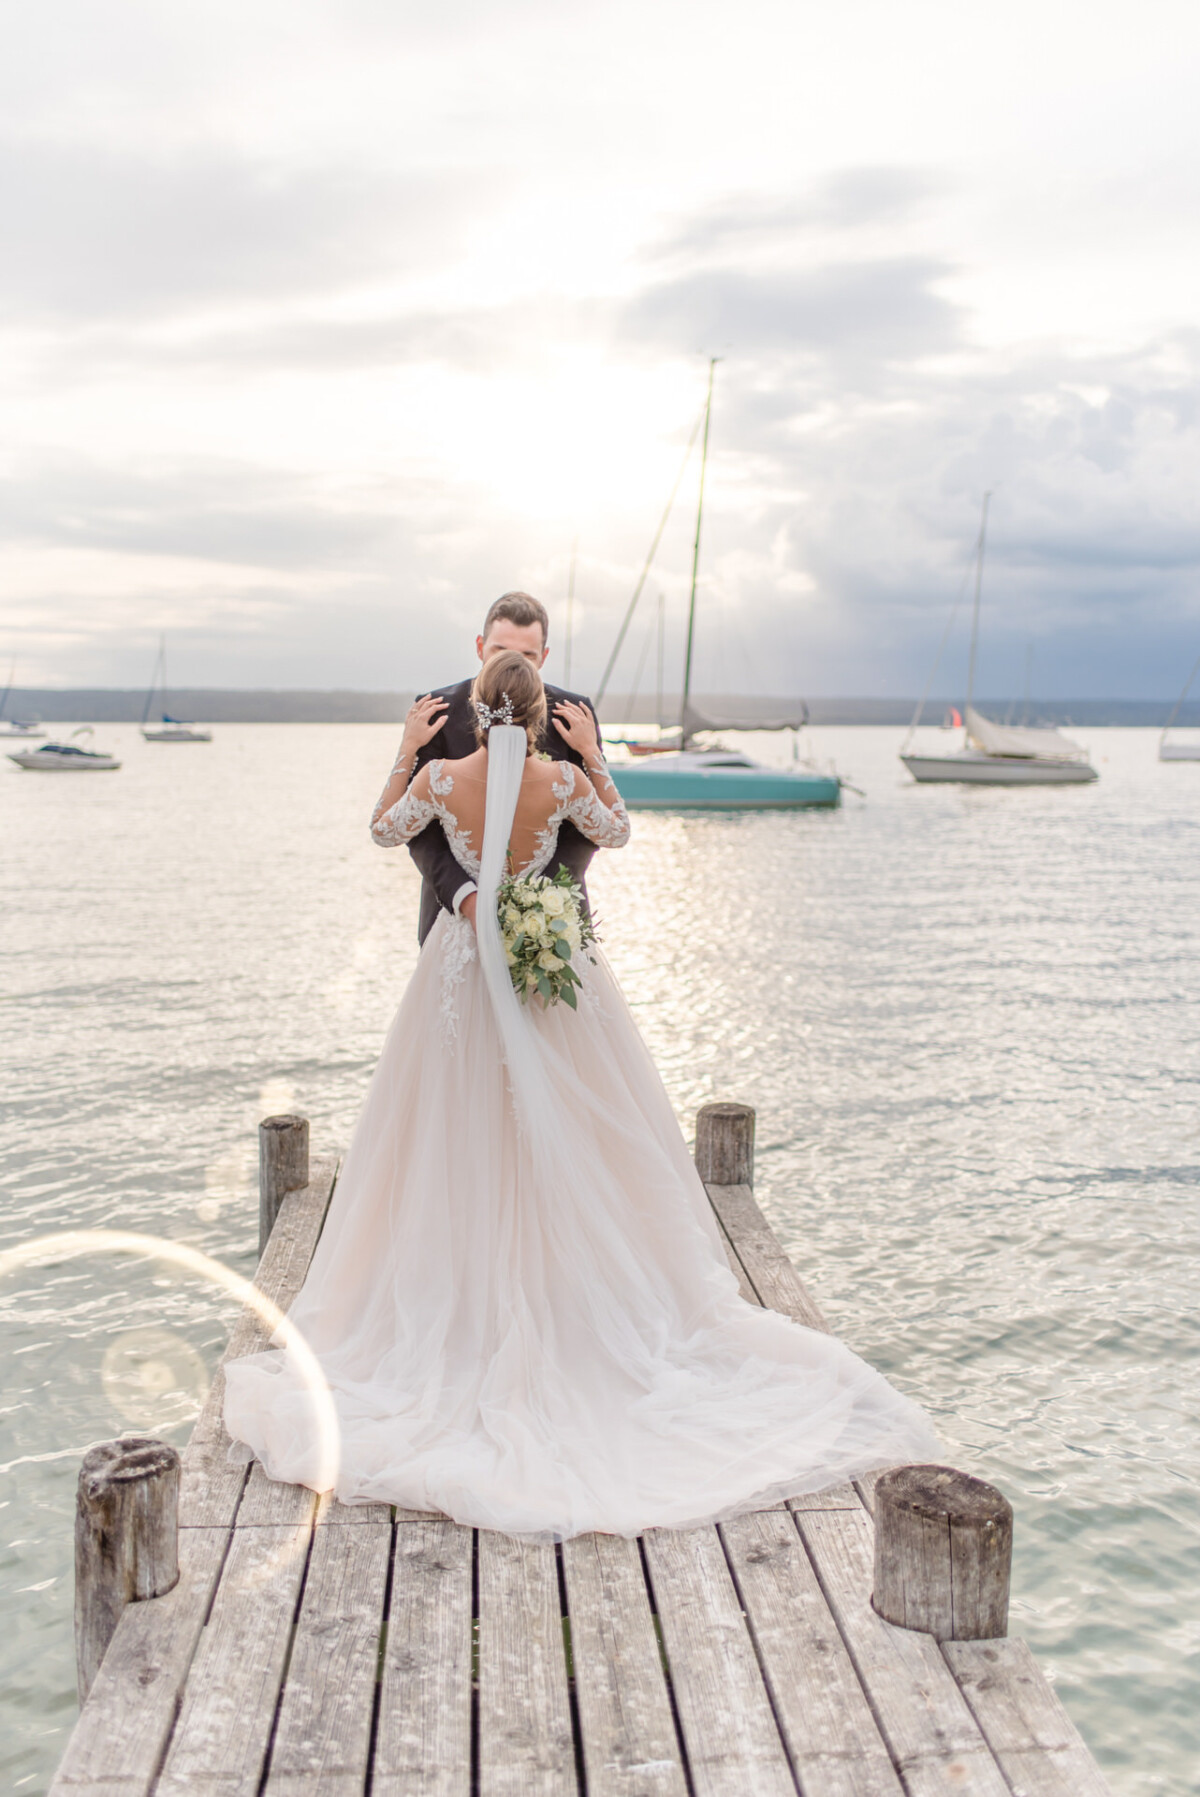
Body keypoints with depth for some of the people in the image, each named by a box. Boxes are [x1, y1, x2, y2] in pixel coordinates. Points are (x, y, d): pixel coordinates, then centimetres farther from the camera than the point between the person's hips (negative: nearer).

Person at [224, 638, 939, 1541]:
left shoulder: (441, 778, -11)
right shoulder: (563, 780, -12)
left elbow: (385, 830, 7)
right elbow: (616, 832, 7)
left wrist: (407, 751, 13)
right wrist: (592, 755, 11)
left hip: (466, 964, 1)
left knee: (463, 1138, 11)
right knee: (567, 1136, 10)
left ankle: (469, 1292, 18)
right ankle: (578, 1290, 18)